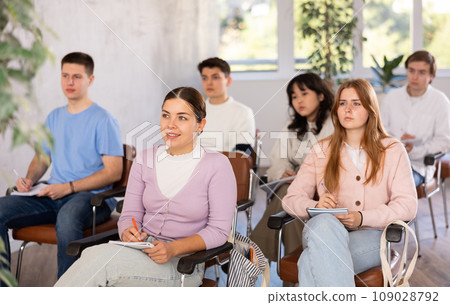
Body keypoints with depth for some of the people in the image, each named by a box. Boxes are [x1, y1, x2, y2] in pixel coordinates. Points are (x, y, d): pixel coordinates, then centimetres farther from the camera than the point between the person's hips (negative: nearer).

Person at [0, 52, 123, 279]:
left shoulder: (103, 120, -3)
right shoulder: (54, 117, 20)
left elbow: (113, 172, -10)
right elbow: (42, 158, 27)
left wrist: (68, 187, -16)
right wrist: (29, 179, 3)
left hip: (91, 197, -6)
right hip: (52, 197, 6)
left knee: (67, 216, -41)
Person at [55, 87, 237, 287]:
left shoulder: (217, 165, -3)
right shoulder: (145, 160, 11)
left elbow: (219, 229, -6)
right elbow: (129, 215, 10)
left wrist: (173, 249, -20)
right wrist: (128, 233, -15)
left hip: (183, 263, -4)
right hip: (142, 251, 4)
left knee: (99, 257, -30)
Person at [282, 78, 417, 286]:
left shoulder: (393, 150, 13)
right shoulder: (321, 151, 17)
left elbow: (407, 206, 2)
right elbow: (291, 198, 9)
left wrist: (362, 218, -15)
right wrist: (315, 207, -16)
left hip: (371, 236, -2)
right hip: (325, 231, 2)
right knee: (323, 222, -39)